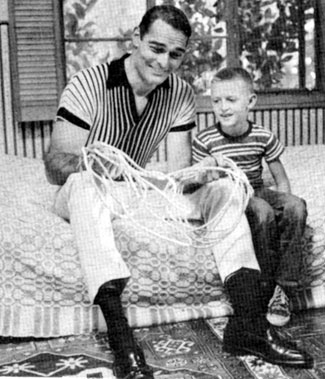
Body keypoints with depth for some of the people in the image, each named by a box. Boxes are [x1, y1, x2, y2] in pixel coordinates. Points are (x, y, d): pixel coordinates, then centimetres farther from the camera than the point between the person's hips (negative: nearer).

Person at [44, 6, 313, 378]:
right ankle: (121, 342, -44)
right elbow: (54, 166, -19)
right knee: (84, 185, -40)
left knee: (220, 188, -14)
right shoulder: (88, 86, -16)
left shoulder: (180, 94, -2)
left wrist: (199, 172, -27)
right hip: (84, 191, -4)